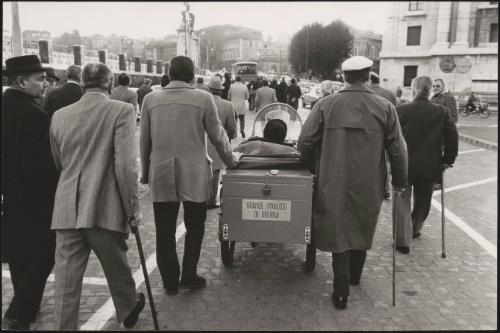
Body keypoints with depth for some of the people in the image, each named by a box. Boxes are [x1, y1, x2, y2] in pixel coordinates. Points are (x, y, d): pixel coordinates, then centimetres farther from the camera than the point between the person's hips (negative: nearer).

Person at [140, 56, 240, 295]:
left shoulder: (151, 99, 1)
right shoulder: (203, 98, -5)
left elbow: (144, 140, 5)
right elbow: (217, 136, 1)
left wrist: (145, 173, 16)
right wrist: (230, 160, 17)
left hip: (160, 176, 2)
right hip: (194, 175, -1)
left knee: (165, 231, 12)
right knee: (195, 227, 16)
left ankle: (170, 282, 20)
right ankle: (188, 276, 17)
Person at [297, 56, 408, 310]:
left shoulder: (325, 105, -6)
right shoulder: (385, 108, -4)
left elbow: (305, 143, -5)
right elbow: (397, 149, -2)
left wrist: (314, 169, 12)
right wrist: (399, 180, 12)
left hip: (334, 183, -1)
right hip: (369, 185, 2)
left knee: (338, 230, 10)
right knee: (362, 229, 22)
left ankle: (341, 291, 11)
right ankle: (354, 276, 42)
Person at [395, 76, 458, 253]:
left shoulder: (401, 110, -9)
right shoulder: (442, 112, -2)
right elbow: (453, 137, -5)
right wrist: (447, 160, 4)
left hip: (404, 165, -2)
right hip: (430, 167, 2)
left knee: (403, 203, 10)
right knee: (422, 202, 22)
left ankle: (403, 241, 11)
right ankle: (415, 230, 42)